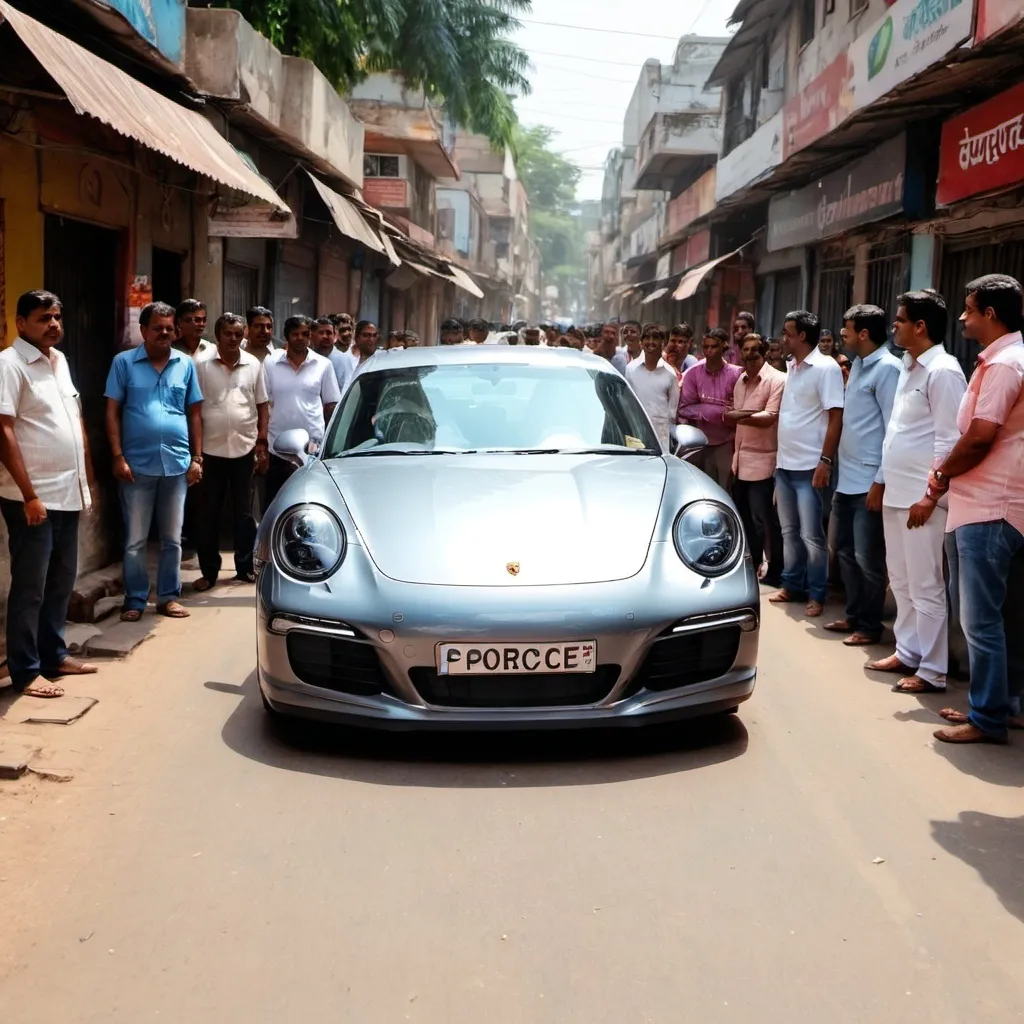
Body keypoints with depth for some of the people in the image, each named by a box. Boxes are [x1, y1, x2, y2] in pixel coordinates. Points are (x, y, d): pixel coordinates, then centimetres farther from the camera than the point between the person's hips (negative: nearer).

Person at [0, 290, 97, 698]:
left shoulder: (60, 361, 13)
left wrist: (86, 483, 16)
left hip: (68, 493, 8)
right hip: (33, 497, -8)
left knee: (62, 580, 16)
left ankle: (54, 654, 28)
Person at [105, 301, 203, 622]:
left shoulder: (186, 364, 7)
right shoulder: (124, 362, -1)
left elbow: (195, 413, 10)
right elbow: (112, 412, -2)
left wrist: (197, 458, 4)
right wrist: (118, 457, -9)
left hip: (177, 463, 2)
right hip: (137, 464, -2)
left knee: (172, 538, 10)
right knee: (135, 540, 4)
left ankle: (168, 597, 20)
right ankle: (135, 600, 13)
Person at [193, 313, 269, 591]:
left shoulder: (254, 364, 4)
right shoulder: (201, 364, -4)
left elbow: (262, 404, 10)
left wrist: (262, 442, 4)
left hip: (244, 448, 2)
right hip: (211, 449, -2)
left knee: (244, 513, 10)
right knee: (209, 514, 4)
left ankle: (245, 568, 20)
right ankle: (209, 571, 13)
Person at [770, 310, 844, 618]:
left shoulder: (825, 367, -11)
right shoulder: (793, 368, 13)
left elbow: (836, 418, -15)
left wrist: (825, 461, -20)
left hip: (809, 467, -8)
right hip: (785, 465, 8)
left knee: (811, 535, -1)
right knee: (789, 531, 15)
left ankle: (817, 594, 9)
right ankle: (792, 585, 26)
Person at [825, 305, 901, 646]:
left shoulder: (887, 368, -14)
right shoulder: (858, 365, 13)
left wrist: (880, 481, -18)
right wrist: (837, 467, 16)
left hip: (868, 483, -9)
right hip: (846, 480, 9)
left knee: (867, 559, 0)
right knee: (845, 552, 16)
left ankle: (869, 626, 11)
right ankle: (853, 615, 28)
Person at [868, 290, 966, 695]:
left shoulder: (943, 372, -14)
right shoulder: (909, 367, 14)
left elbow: (950, 442, -18)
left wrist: (930, 496, -20)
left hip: (921, 497, -9)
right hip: (896, 493, 9)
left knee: (925, 586, -3)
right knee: (901, 581, 16)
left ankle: (932, 670, 4)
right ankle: (907, 652, 27)